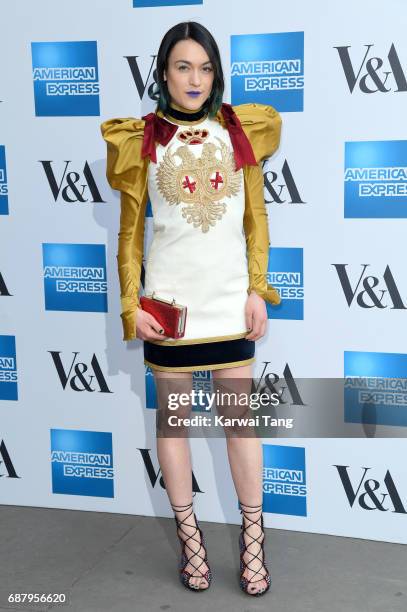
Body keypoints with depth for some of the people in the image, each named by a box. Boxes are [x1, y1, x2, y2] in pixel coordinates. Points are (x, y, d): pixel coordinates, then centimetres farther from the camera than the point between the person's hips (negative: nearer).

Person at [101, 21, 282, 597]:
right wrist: (131, 305, -4)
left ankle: (253, 539, 20)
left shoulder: (239, 129, 3)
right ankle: (189, 536, 23)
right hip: (169, 300, 0)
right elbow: (130, 230, 2)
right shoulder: (142, 139, 0)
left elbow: (256, 219, 6)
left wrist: (258, 290, -1)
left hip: (230, 299, 1)